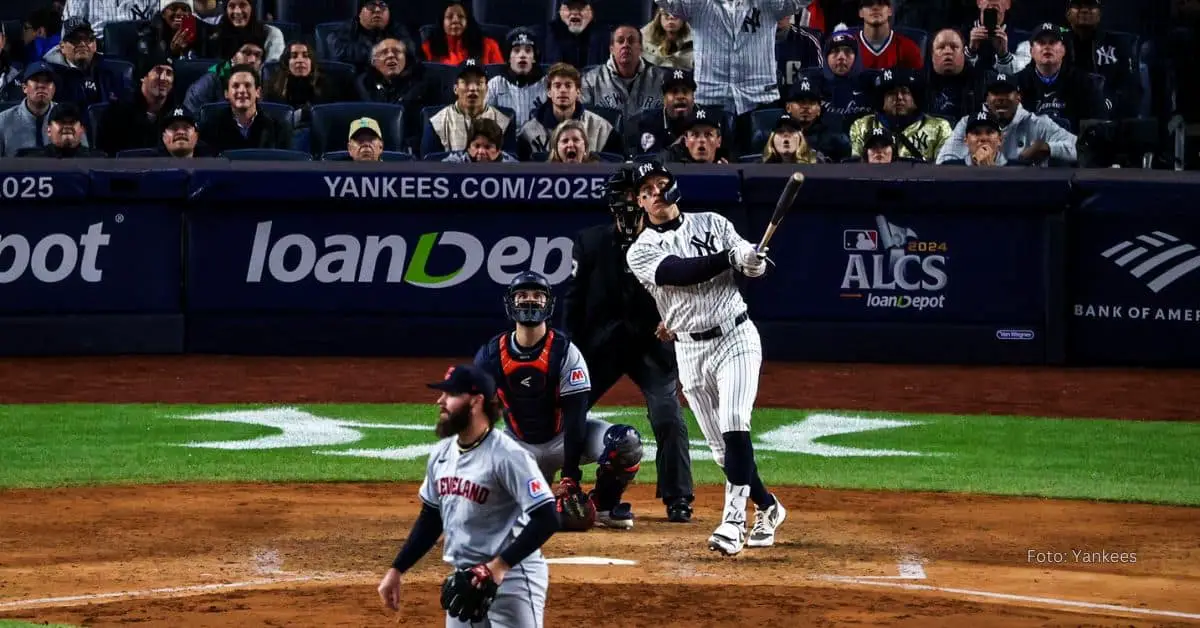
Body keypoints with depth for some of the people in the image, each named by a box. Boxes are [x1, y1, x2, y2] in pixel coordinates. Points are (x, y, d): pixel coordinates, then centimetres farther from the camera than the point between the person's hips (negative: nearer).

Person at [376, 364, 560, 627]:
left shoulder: (507, 455, -18)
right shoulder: (442, 453, 7)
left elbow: (546, 519, -21)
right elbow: (431, 517, 19)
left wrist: (499, 566, -28)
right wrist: (397, 570, 15)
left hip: (510, 579, -8)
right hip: (464, 580, 8)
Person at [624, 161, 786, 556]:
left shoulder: (711, 224, 6)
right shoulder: (641, 252, 1)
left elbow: (754, 265, -1)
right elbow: (679, 272, -18)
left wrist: (752, 261, -25)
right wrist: (731, 258, -28)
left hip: (736, 337, -2)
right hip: (691, 352, 2)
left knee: (734, 428, -20)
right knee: (722, 448, 4)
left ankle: (733, 520, -25)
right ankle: (767, 508, 26)